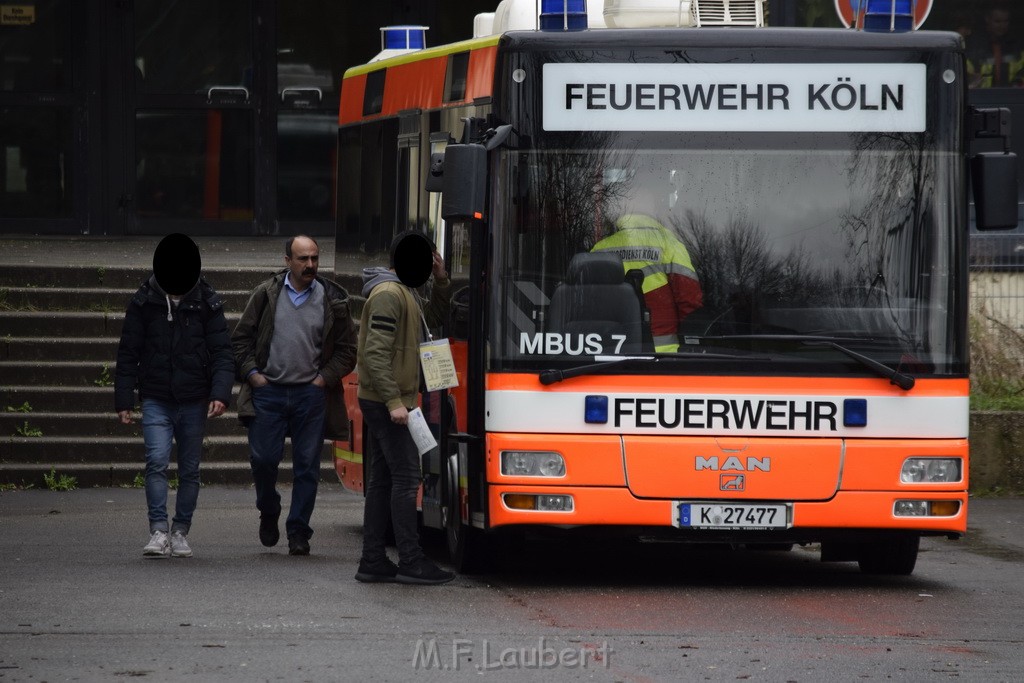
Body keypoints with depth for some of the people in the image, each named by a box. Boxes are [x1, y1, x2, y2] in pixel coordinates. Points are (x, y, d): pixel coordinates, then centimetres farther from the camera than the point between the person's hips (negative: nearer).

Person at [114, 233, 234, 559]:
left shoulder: (207, 303, -1)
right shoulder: (144, 302, -2)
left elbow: (222, 353, -2)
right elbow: (128, 354, 2)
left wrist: (220, 394, -17)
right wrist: (123, 400, -2)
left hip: (194, 402, 1)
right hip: (156, 400, -1)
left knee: (189, 470, 7)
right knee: (157, 462, -16)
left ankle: (180, 532, 19)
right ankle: (158, 530, -15)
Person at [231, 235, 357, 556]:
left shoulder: (332, 300, 5)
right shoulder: (266, 295, 5)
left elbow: (347, 348, 11)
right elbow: (241, 338, 10)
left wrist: (326, 376, 0)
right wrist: (251, 373, -1)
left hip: (311, 394, 0)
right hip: (268, 390, 0)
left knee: (307, 466, -1)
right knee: (263, 459, -4)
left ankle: (298, 532, 6)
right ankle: (269, 513, 23)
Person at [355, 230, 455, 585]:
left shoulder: (403, 294, 16)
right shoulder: (388, 295, -16)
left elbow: (431, 318, 26)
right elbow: (376, 353, -22)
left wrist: (442, 281, 12)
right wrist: (394, 401, -26)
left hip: (391, 402, 10)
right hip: (387, 401, -10)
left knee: (383, 478, 9)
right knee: (406, 476, -10)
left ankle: (373, 561, 10)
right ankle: (411, 561, -10)